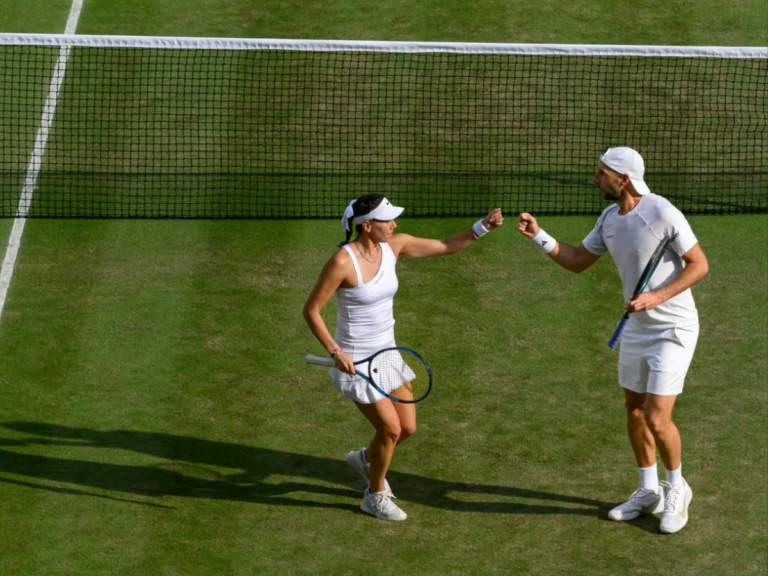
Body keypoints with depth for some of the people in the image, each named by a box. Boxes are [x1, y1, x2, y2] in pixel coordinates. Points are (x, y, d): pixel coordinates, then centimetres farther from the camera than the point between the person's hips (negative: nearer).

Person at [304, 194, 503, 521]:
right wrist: (335, 351, -23)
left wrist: (482, 227, -6)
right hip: (355, 362, -7)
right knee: (390, 428, -6)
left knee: (407, 428, 9)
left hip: (387, 354, 7)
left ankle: (365, 459, 41)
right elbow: (311, 310, -16)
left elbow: (447, 247, 6)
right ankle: (375, 497, 19)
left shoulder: (394, 246, -4)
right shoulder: (343, 262, -24)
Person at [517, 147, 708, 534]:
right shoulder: (609, 219, 3)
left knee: (657, 419, -10)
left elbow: (699, 265, -17)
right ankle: (648, 491, 29)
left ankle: (676, 488, 14)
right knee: (634, 411, 13)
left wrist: (657, 297, -26)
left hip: (673, 330, -8)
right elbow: (576, 261, 13)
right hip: (636, 328, 8)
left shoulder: (662, 213, -21)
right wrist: (538, 236, 1)